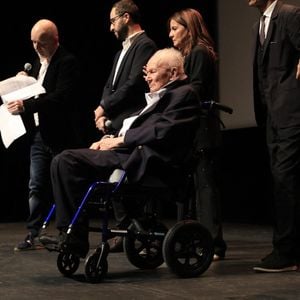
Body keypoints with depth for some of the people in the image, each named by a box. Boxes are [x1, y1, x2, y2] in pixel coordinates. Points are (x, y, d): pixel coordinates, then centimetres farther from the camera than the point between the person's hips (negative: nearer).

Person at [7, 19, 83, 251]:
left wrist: (26, 105, -28)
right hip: (39, 134, 8)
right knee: (37, 186, 5)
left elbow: (60, 98, -22)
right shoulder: (38, 63, 17)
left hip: (61, 135, -7)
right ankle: (34, 234, 7)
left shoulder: (67, 62, -10)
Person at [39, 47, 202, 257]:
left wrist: (120, 140, -10)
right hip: (132, 153, 10)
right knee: (65, 161, -2)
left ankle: (74, 238, -15)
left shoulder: (185, 94, -4)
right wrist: (112, 139, 5)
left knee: (67, 161, -20)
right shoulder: (160, 97, 26)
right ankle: (70, 235, -7)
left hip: (144, 162, -10)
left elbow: (161, 132, -16)